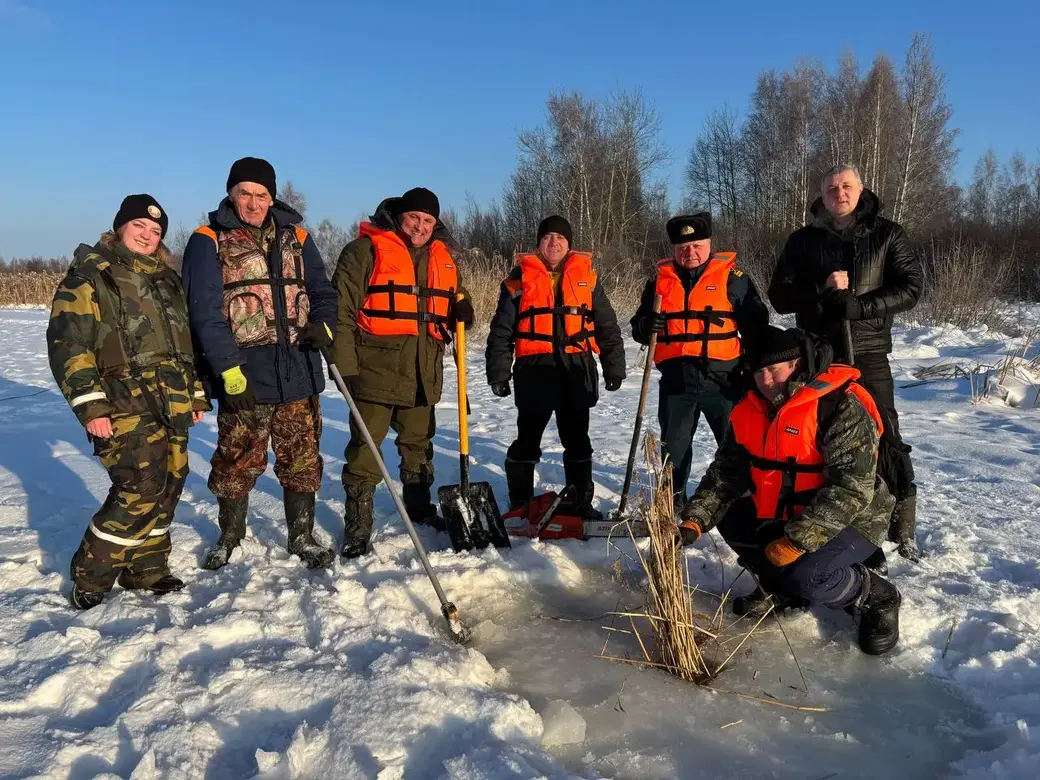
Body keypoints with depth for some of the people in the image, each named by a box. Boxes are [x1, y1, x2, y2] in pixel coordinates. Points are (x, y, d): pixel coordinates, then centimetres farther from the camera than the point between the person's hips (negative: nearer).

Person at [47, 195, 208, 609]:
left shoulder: (167, 279, 20)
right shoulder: (90, 274, -1)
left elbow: (185, 342, 26)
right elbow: (68, 342, -9)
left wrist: (197, 394, 21)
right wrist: (90, 403, -16)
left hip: (173, 405, 7)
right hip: (125, 405, -7)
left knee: (167, 487, 8)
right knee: (140, 491, -13)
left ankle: (147, 569, 23)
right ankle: (90, 577, 5)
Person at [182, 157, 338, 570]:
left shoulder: (296, 238, 11)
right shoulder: (209, 242, -1)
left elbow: (323, 292, 15)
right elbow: (205, 312, -9)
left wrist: (323, 325, -8)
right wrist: (229, 370, -17)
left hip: (299, 370, 3)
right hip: (243, 375, -3)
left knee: (302, 459, 9)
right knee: (237, 461, 8)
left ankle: (302, 536, 26)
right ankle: (229, 536, 30)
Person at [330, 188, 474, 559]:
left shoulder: (443, 257, 13)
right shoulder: (366, 250, -5)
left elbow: (450, 303, 24)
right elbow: (342, 309, -9)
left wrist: (461, 310, -1)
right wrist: (344, 363, -15)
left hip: (423, 374, 6)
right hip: (374, 370, -5)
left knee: (418, 443, 18)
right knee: (365, 448, -2)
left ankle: (419, 507, 36)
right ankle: (358, 525, 9)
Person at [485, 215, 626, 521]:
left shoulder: (587, 276, 10)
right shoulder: (520, 278, 5)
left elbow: (607, 326, 11)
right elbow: (501, 330, 4)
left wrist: (614, 366, 6)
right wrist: (498, 372, -2)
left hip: (576, 371, 2)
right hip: (535, 370, -2)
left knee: (577, 441, 11)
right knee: (527, 440, 6)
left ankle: (581, 503, 23)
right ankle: (520, 503, 20)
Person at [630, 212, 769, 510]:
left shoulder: (732, 276, 1)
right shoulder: (660, 278, 9)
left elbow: (755, 324, 4)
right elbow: (638, 324, 14)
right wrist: (646, 326, -10)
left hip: (722, 380, -3)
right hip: (676, 381, 3)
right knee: (674, 448, 14)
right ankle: (672, 502, 30)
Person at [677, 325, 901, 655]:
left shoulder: (843, 407, -25)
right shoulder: (750, 409, -2)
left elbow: (852, 488, -31)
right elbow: (726, 472, -1)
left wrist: (797, 540, -33)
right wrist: (694, 520, -16)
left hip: (851, 521, -7)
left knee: (806, 578, -29)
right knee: (729, 518, -3)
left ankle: (875, 596, 2)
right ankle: (782, 588, 13)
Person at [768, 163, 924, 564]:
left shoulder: (886, 234, 5)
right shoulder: (803, 240, 8)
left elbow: (911, 287, -1)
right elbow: (779, 297, 3)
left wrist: (861, 305, -16)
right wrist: (821, 289, -14)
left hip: (869, 355, -1)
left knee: (884, 439, -5)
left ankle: (902, 524, 7)